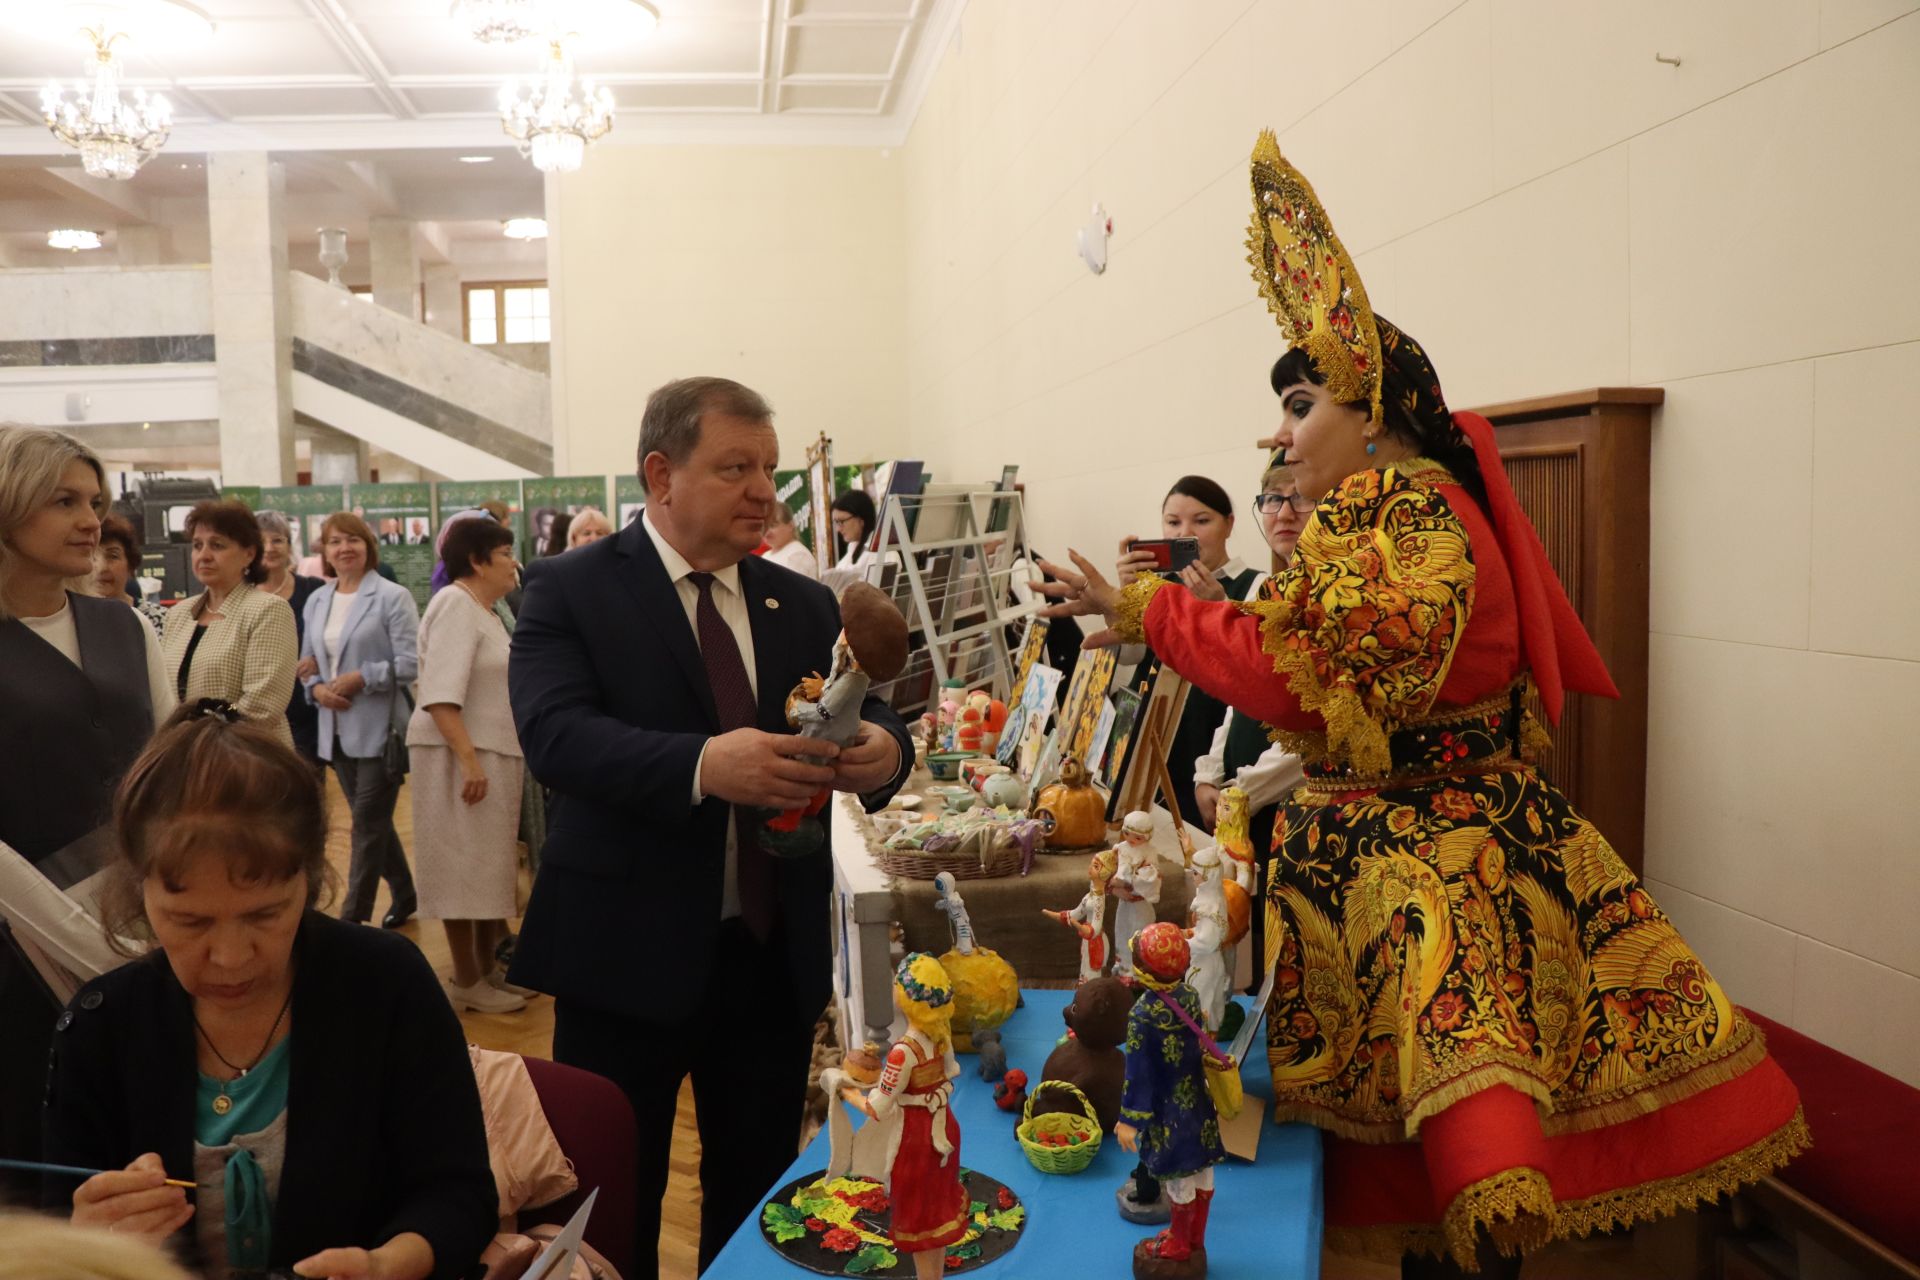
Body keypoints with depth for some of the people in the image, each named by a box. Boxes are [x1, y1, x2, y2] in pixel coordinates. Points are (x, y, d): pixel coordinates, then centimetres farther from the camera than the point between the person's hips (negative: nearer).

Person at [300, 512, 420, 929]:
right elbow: (307, 662, 16)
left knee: (367, 824, -3)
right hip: (337, 729, 6)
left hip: (379, 728, -6)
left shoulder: (392, 597, -8)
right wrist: (317, 688, -4)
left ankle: (353, 917, 4)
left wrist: (362, 678, -18)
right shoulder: (316, 601, 11)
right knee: (373, 820, 16)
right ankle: (404, 895, 32)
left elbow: (411, 663, -14)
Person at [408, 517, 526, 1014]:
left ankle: (487, 968, 24)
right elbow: (441, 693, -24)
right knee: (464, 864, -2)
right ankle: (467, 982, 7)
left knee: (488, 863, 14)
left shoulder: (484, 609, 15)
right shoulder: (456, 605, -14)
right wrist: (469, 759, -29)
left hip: (491, 751, 9)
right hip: (460, 754, -9)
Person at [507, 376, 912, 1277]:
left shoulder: (804, 604, 8)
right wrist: (702, 765, -37)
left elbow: (868, 717, 2)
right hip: (629, 952, -4)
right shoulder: (571, 589, -6)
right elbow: (554, 735, -20)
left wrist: (883, 748, -24)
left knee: (760, 1196, 19)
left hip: (775, 953, 4)